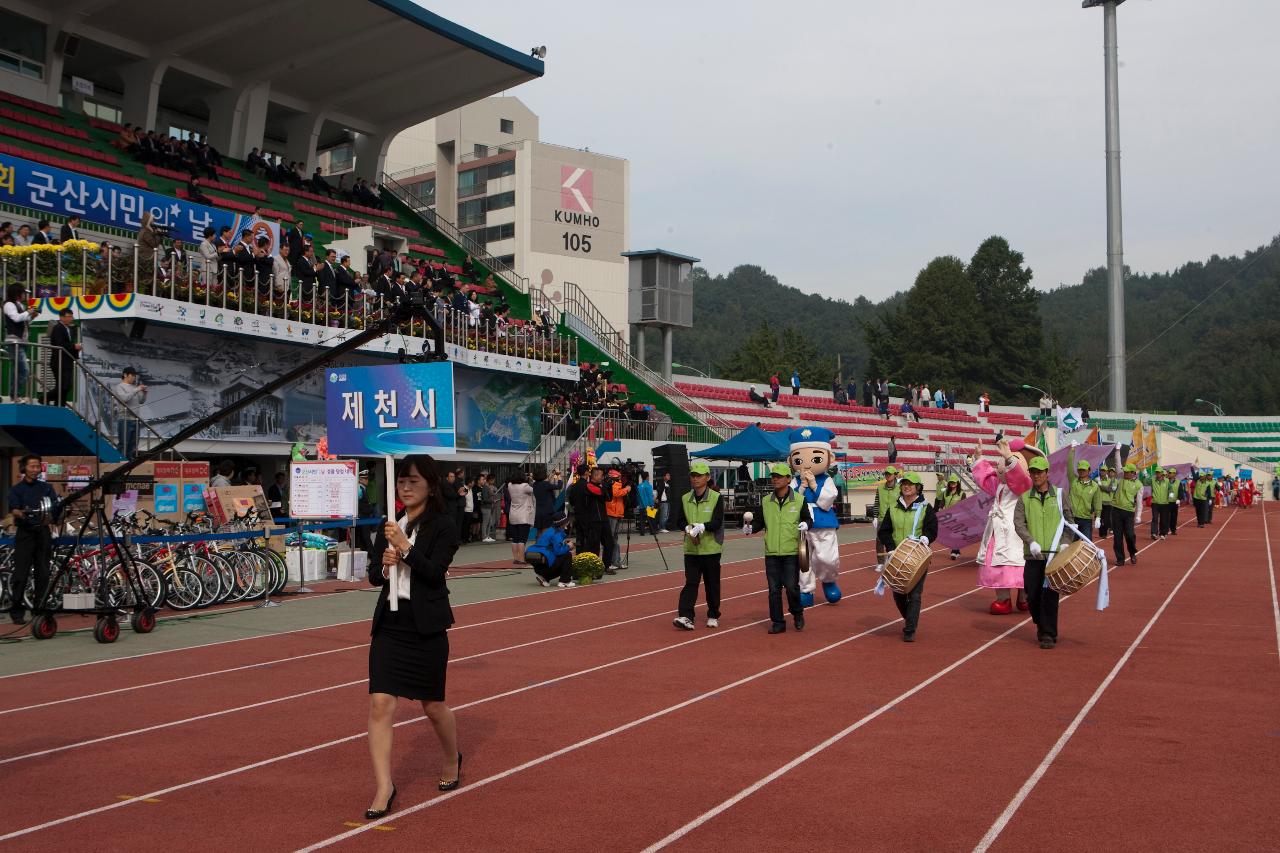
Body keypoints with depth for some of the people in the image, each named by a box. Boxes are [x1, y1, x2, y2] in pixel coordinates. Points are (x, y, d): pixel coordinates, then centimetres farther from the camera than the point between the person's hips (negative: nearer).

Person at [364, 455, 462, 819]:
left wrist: (405, 548, -27)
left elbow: (435, 573, -17)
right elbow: (373, 575, 14)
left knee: (432, 705, 10)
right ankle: (384, 787, 1)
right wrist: (384, 567, -8)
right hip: (389, 622, 4)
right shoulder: (389, 525, 10)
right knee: (380, 704, -6)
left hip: (426, 625, -4)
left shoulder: (443, 526, -6)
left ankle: (452, 760, 38)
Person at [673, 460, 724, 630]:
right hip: (691, 549, 2)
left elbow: (717, 522, -13)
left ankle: (713, 616, 21)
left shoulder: (716, 498, -4)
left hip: (711, 548, -2)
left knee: (712, 584, 7)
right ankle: (686, 617, -11)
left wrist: (702, 527, -29)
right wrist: (688, 528, -15)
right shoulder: (685, 499, 7)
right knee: (690, 583, -5)